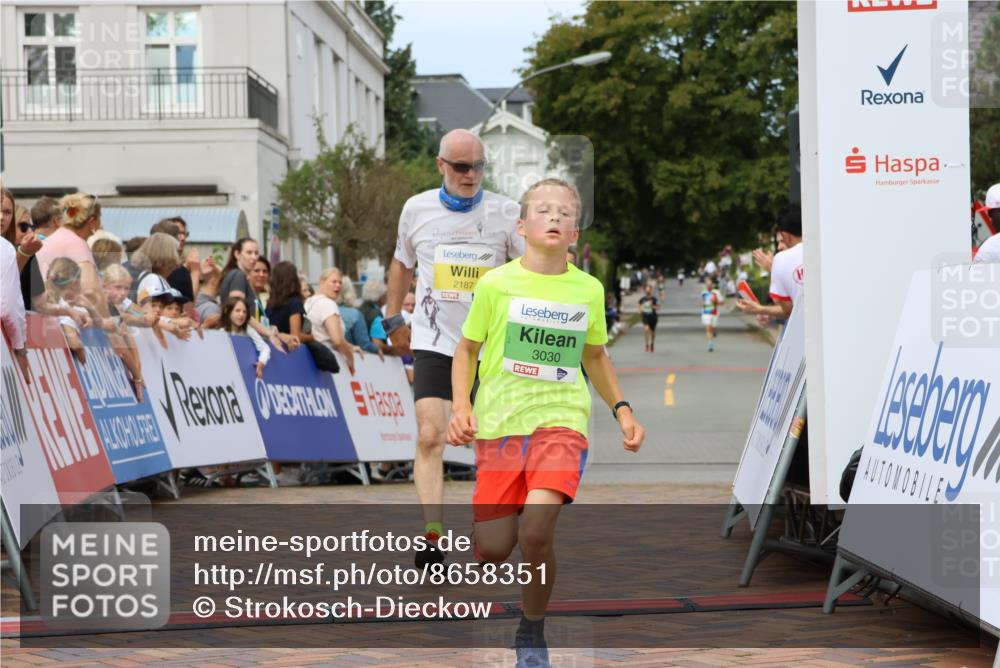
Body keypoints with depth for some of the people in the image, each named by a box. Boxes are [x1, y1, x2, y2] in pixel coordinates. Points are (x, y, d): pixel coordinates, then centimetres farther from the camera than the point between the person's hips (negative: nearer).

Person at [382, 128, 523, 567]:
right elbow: (402, 264, 19)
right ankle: (433, 537, -20)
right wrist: (393, 320, 19)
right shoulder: (417, 209, 4)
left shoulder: (504, 212, -1)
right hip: (433, 343, 0)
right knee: (430, 436, -16)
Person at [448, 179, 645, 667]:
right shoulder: (496, 283, 0)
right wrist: (460, 406, -5)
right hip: (498, 423, 0)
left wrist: (621, 410, 13)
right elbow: (467, 349, 9)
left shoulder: (589, 289, 6)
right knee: (493, 548, -7)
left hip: (561, 420, 0)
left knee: (536, 530, -21)